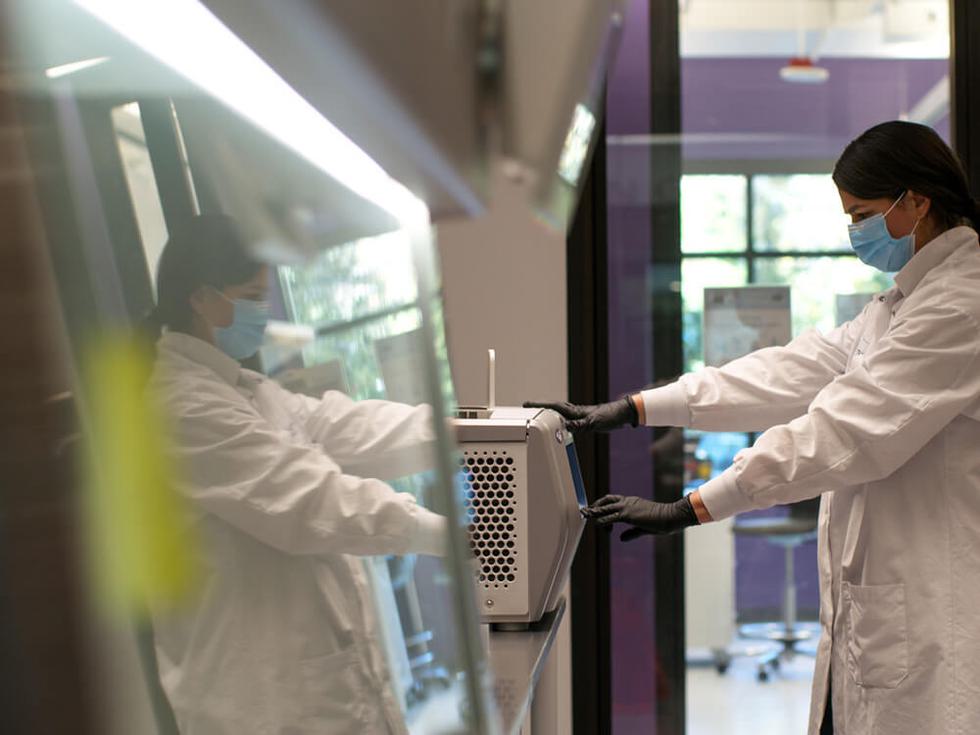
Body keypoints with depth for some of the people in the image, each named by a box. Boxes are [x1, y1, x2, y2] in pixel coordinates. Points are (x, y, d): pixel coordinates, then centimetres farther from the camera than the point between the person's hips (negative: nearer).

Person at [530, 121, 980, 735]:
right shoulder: (907, 298, 16)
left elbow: (844, 430, -22)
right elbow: (800, 371, 11)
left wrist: (688, 510, -20)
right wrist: (633, 408, 5)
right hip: (880, 606, 9)